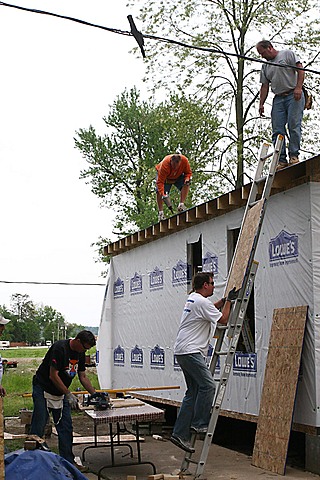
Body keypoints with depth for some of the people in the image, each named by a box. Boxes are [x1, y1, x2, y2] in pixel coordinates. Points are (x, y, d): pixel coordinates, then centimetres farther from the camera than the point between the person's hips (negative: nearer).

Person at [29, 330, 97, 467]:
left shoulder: (80, 353, 1)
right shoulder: (60, 348, -24)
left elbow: (83, 377, 11)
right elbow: (53, 376, -24)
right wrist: (69, 394, -20)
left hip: (61, 393, 8)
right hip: (43, 390, -8)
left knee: (66, 427, 4)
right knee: (38, 427, -7)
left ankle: (68, 462, 9)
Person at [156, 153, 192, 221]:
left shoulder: (184, 160, -32)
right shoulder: (165, 164, -41)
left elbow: (188, 172, -12)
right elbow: (160, 181, -41)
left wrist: (187, 179, -35)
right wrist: (163, 193, -54)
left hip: (178, 176, 3)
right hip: (164, 176, -3)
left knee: (186, 184, -25)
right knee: (159, 192, -22)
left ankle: (181, 205, -22)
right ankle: (161, 213, -15)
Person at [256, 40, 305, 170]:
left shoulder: (287, 54, 6)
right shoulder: (265, 66, 22)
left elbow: (300, 69, -3)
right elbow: (264, 86, 19)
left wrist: (298, 87, -16)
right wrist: (261, 104, 8)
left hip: (294, 96, -5)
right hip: (278, 99, 5)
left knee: (294, 126, -13)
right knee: (277, 130, -5)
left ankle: (294, 156, -11)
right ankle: (281, 160, -6)